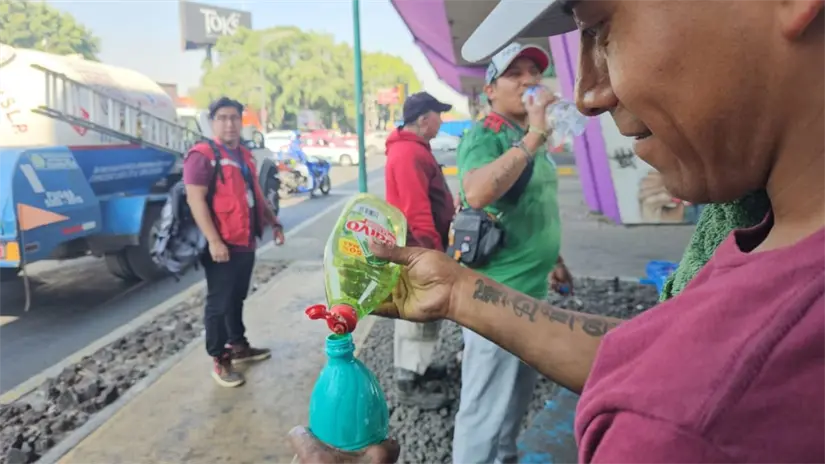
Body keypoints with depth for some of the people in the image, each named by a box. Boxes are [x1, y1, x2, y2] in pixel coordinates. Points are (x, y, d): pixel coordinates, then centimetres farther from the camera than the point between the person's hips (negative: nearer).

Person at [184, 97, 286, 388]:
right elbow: (196, 200, -19)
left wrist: (274, 223, 19)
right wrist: (214, 241, -24)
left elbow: (256, 195, 24)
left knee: (237, 299, 20)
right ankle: (220, 361, 10)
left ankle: (238, 346, 34)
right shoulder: (202, 155, -12)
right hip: (222, 246, -8)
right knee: (219, 304, 1)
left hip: (246, 244, 8)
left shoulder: (245, 156, 15)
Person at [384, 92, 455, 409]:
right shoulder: (409, 154, -21)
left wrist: (434, 244, 22)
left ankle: (417, 367, 33)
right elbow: (416, 209, -26)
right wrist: (433, 248, -21)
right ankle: (408, 384, 7)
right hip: (417, 248, -11)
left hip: (419, 245, 11)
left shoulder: (412, 148, 14)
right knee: (417, 315, -3)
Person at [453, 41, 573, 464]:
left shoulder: (532, 140, 12)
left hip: (533, 289, 9)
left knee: (518, 396, 23)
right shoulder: (484, 136, -13)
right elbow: (477, 194, -34)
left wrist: (554, 260, 24)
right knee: (485, 407, 0)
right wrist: (532, 137, -29)